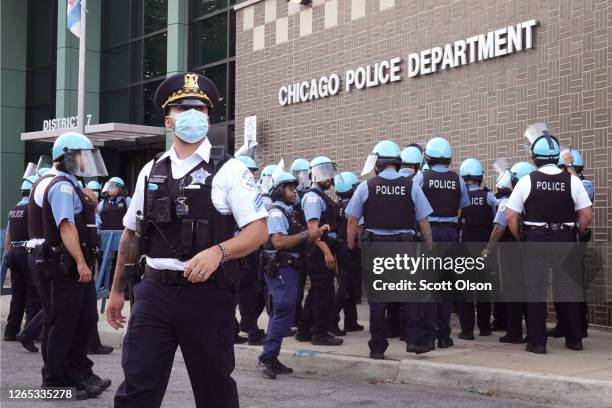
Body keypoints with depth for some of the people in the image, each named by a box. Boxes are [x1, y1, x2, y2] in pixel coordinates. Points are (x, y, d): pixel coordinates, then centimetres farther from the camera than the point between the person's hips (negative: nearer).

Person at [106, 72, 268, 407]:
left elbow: (258, 231, -8)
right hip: (154, 291, 3)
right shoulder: (150, 172, 10)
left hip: (208, 294, -3)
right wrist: (117, 290, 21)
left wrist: (217, 251, -25)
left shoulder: (229, 171, -3)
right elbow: (131, 234, 18)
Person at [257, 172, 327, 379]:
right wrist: (306, 234, -17)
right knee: (284, 310, -16)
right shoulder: (276, 212, -11)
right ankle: (267, 357, -16)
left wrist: (316, 233, 6)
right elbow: (279, 242, -23)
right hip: (280, 267, -10)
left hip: (288, 268, 10)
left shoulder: (288, 212, 18)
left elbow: (299, 243, 20)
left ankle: (270, 358, 16)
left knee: (281, 312, 11)